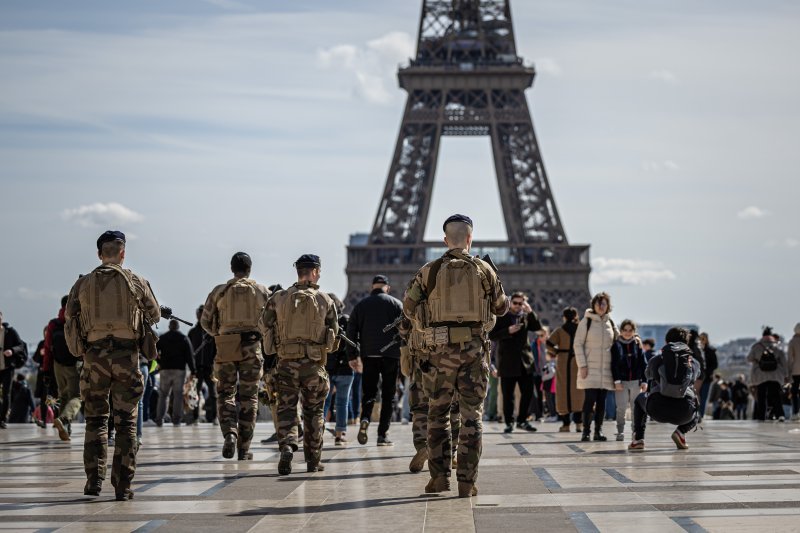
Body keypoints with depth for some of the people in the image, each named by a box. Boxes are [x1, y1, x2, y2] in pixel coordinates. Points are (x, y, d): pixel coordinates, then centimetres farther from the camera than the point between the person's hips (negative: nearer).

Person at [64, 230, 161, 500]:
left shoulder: (83, 284, 4)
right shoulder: (136, 282, 1)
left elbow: (69, 322, 6)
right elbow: (154, 315, 14)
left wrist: (78, 351, 19)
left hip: (94, 356, 1)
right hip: (126, 356, -1)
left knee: (96, 419, 12)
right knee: (126, 421, 4)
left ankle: (94, 478, 3)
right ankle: (123, 484, 1)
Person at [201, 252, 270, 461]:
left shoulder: (219, 291, 4)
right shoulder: (261, 291, 4)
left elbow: (205, 321, 6)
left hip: (226, 348, 0)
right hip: (251, 347, 0)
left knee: (225, 394, 10)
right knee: (248, 397, 6)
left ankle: (230, 434, -15)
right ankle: (244, 449, 6)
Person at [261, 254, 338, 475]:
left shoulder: (279, 299, 2)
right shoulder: (324, 300, 0)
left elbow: (267, 328, 4)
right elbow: (334, 336, 4)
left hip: (286, 363, 1)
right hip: (314, 365, 0)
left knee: (286, 409, 5)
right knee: (314, 412, 11)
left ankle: (287, 446, -20)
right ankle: (313, 460, 15)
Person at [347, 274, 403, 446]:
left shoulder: (361, 305, 10)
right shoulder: (396, 304, 5)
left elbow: (351, 331, 7)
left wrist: (352, 356, 10)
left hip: (369, 355, 1)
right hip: (391, 355, -1)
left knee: (368, 391, 9)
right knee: (388, 395, 5)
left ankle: (365, 419, -20)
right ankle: (382, 434, 0)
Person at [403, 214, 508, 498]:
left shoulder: (430, 271, 1)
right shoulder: (484, 270, 2)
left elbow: (409, 306, 2)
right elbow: (502, 306, 11)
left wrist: (425, 329, 18)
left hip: (441, 349, 0)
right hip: (474, 348, 0)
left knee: (438, 413, 12)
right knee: (472, 415, 3)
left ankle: (440, 476, 8)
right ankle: (467, 481, 0)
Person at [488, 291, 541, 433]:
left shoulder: (526, 317, 10)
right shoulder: (501, 317, 0)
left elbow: (538, 327, -2)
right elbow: (492, 335, -6)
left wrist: (530, 312, -12)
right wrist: (508, 331, -20)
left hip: (525, 361, 3)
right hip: (507, 361, -3)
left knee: (528, 392, 2)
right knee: (508, 395, 0)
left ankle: (522, 420, 14)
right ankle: (509, 422, 8)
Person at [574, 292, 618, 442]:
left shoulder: (610, 323, 11)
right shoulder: (586, 322, -1)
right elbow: (578, 344, -3)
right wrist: (582, 365, -11)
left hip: (606, 368, 4)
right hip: (590, 368, -4)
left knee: (601, 402, 5)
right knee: (590, 400, -9)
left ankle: (598, 431, 10)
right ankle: (586, 431, -4)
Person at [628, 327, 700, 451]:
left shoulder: (657, 359, 15)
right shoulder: (694, 362, 17)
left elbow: (648, 375, 36)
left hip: (658, 410, 0)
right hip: (683, 413, 0)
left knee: (640, 399, 36)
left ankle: (638, 439, 19)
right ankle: (681, 432, 8)